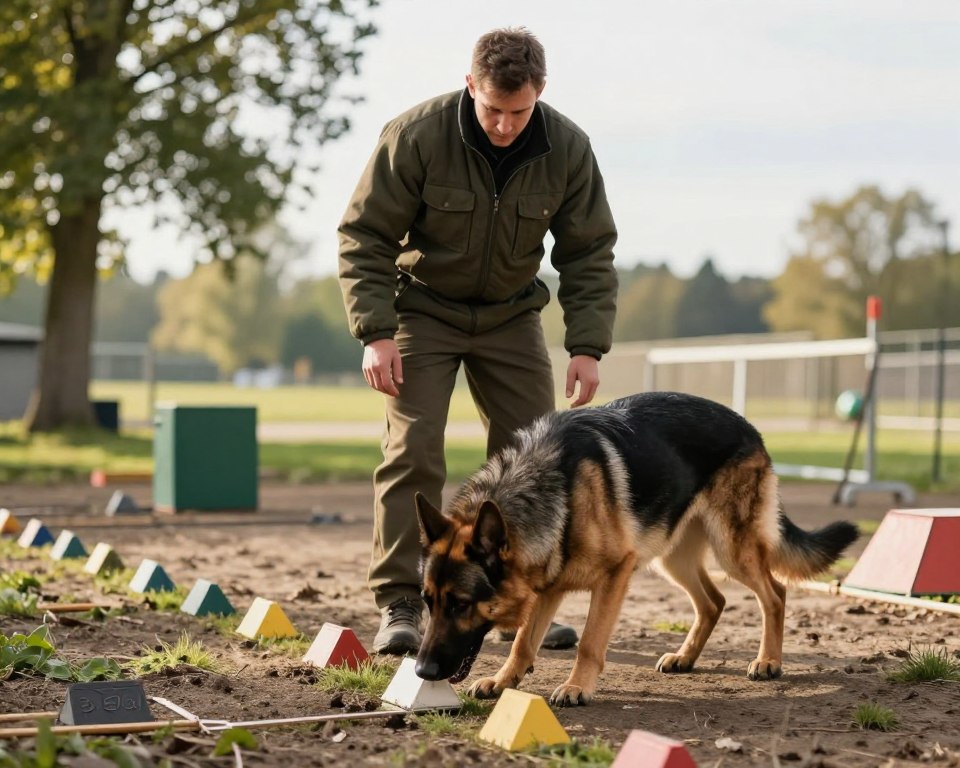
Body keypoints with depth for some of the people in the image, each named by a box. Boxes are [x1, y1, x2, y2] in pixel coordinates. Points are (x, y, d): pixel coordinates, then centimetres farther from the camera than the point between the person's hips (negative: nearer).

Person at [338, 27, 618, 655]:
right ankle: (399, 605, -5)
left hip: (511, 315, 3)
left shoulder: (568, 149, -14)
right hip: (423, 308, -3)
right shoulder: (417, 136, -23)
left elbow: (590, 253, -5)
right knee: (412, 450, -13)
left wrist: (587, 345, -13)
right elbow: (364, 236, -16)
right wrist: (375, 331, -23)